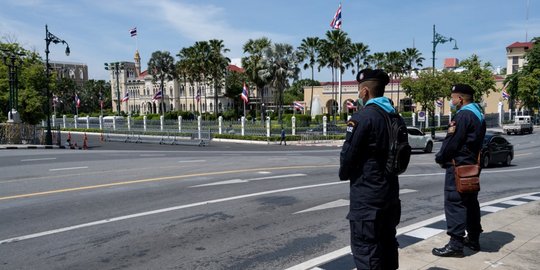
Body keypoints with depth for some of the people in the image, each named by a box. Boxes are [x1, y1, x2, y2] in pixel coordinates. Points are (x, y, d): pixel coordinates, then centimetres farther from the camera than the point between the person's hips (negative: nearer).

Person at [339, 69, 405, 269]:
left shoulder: (362, 117, -16)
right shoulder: (396, 118, 8)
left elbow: (348, 153, -14)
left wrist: (344, 174, 3)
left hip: (365, 194, -8)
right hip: (390, 190, 8)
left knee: (364, 247, 0)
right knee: (387, 243, 19)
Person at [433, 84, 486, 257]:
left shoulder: (463, 115, -17)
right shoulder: (478, 114, 15)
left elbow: (453, 142, -19)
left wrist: (440, 158, -4)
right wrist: (452, 130, -5)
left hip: (459, 166, -10)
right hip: (472, 165, 10)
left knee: (454, 203, -8)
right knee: (471, 202, 15)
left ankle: (456, 244, -7)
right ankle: (473, 239, 24)